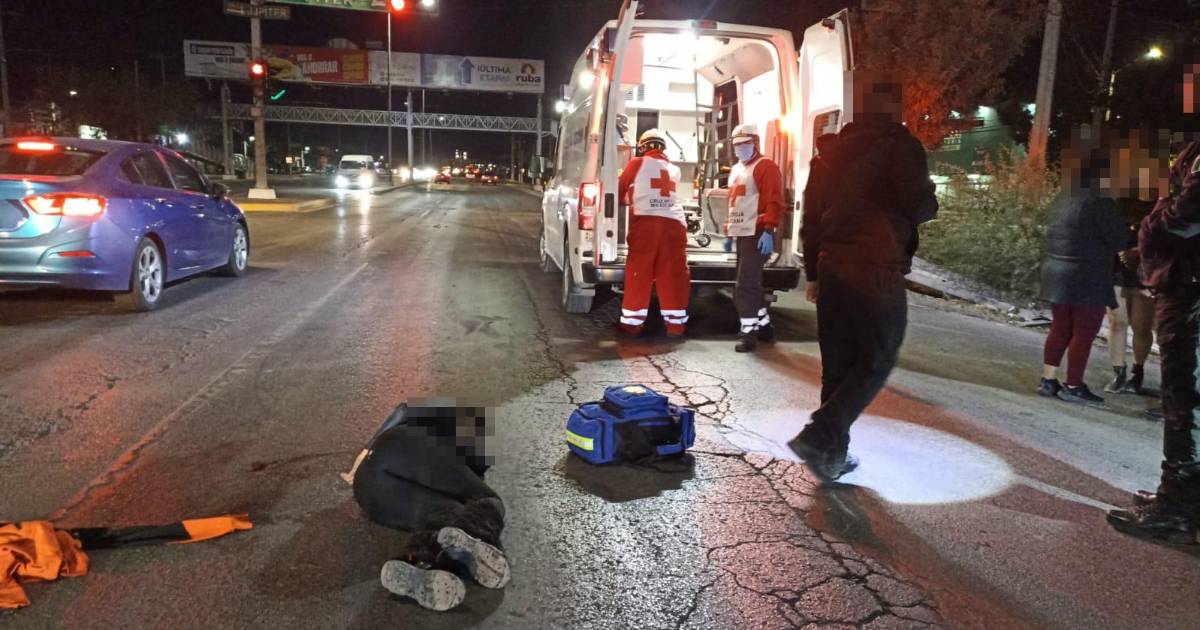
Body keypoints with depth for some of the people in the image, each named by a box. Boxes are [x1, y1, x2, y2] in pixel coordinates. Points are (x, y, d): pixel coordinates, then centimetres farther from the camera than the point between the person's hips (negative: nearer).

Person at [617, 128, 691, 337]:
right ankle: (676, 323, 8)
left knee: (638, 274, 2)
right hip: (674, 223, 3)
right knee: (673, 275, 6)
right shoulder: (674, 170, 22)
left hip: (646, 222, -3)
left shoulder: (637, 163, 9)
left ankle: (632, 322, 4)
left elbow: (620, 190, 18)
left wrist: (630, 200, 40)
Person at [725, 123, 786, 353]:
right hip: (742, 235, 9)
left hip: (757, 235, -9)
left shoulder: (765, 166, -7)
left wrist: (768, 231, -23)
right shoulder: (735, 170, 20)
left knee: (745, 285, -12)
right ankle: (764, 325, 26)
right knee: (751, 283, 15)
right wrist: (729, 231, 22)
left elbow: (774, 202, -16)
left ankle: (749, 332, -6)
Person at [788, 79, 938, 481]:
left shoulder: (834, 148, 15)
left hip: (832, 267, 7)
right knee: (876, 361, 3)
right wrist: (930, 203, 9)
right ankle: (820, 437, -9)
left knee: (837, 364, 12)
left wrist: (813, 273, 20)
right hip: (877, 270, -6)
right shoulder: (899, 145, -5)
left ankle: (833, 452, 16)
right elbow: (919, 207, -15)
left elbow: (812, 214, 16)